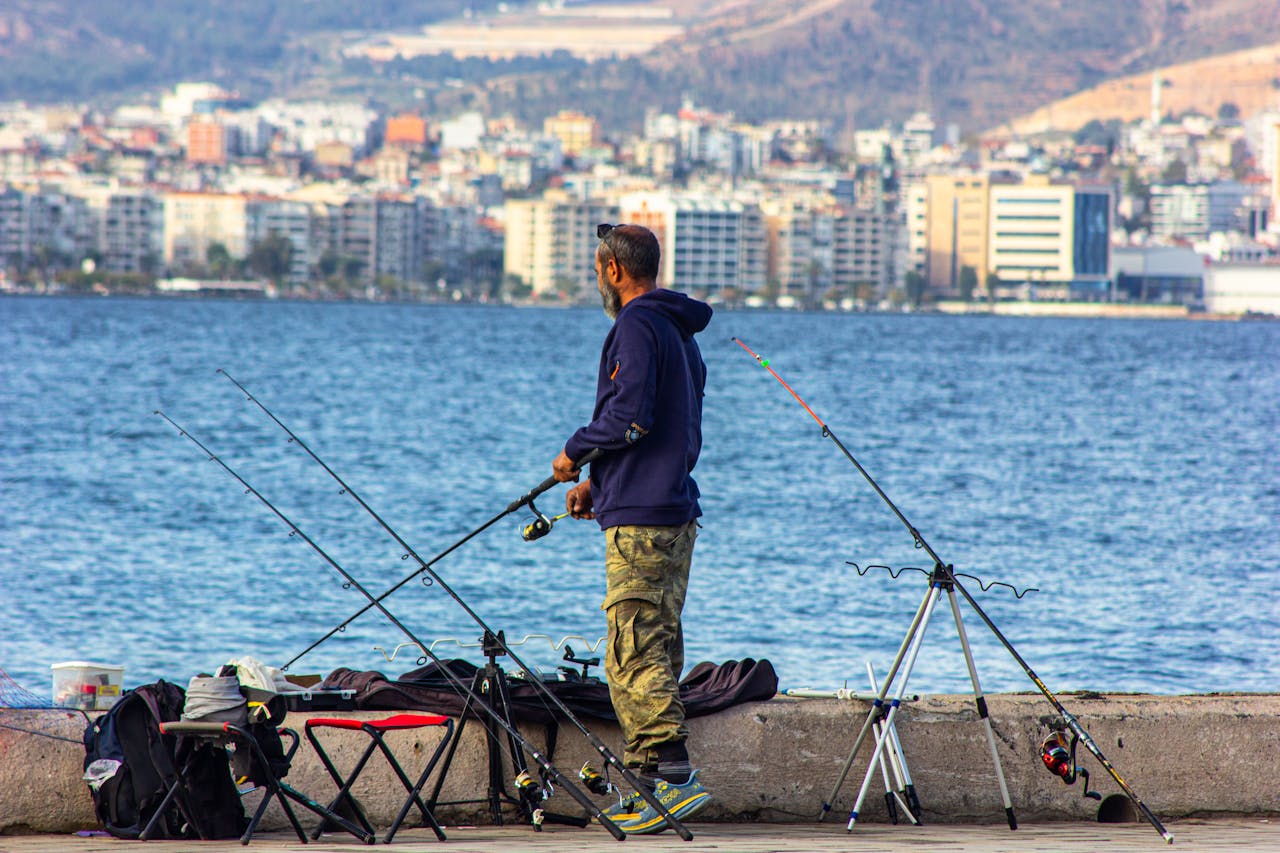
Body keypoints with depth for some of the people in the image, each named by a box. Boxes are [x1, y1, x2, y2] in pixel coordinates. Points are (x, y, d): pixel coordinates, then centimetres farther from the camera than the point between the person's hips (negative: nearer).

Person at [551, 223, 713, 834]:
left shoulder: (637, 327, -10)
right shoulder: (681, 334, 20)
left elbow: (630, 416, -21)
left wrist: (574, 451, -4)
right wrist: (597, 483, 22)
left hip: (639, 519, -10)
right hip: (677, 513, 10)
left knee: (634, 652, -12)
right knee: (657, 648, 11)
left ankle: (675, 774, -20)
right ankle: (646, 783, 13)